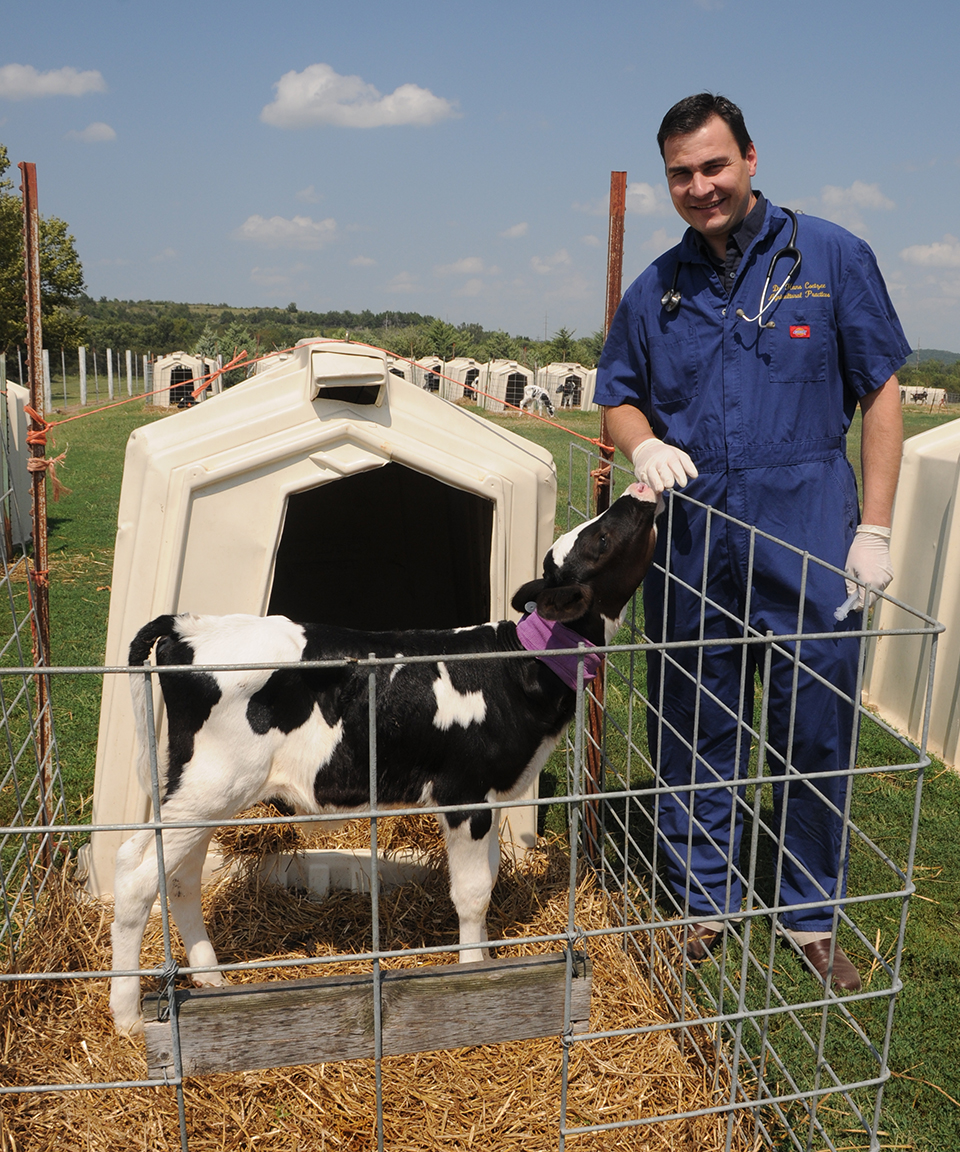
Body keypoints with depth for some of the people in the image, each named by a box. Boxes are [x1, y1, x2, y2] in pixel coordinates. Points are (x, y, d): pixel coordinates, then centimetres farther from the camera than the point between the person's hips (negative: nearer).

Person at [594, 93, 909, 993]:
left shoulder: (831, 258, 1)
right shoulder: (655, 291, 8)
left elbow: (880, 394, 1)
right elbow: (621, 398, 16)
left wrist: (874, 528, -6)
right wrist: (644, 447, -9)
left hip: (810, 547, -2)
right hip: (691, 549, 3)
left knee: (816, 734, 7)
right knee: (693, 734, 11)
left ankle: (810, 916, 29)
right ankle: (704, 902, 31)